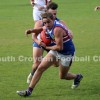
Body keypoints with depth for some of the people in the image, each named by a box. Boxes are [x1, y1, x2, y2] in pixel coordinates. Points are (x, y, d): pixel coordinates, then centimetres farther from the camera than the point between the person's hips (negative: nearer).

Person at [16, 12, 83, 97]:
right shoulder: (49, 26, -6)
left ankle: (77, 77, 42)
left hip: (66, 53, -8)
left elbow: (60, 47, -30)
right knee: (40, 68, -5)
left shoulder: (57, 29, -32)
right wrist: (32, 30, 8)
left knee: (62, 76, 10)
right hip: (56, 51, 8)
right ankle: (29, 91, -2)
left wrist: (46, 47, -17)